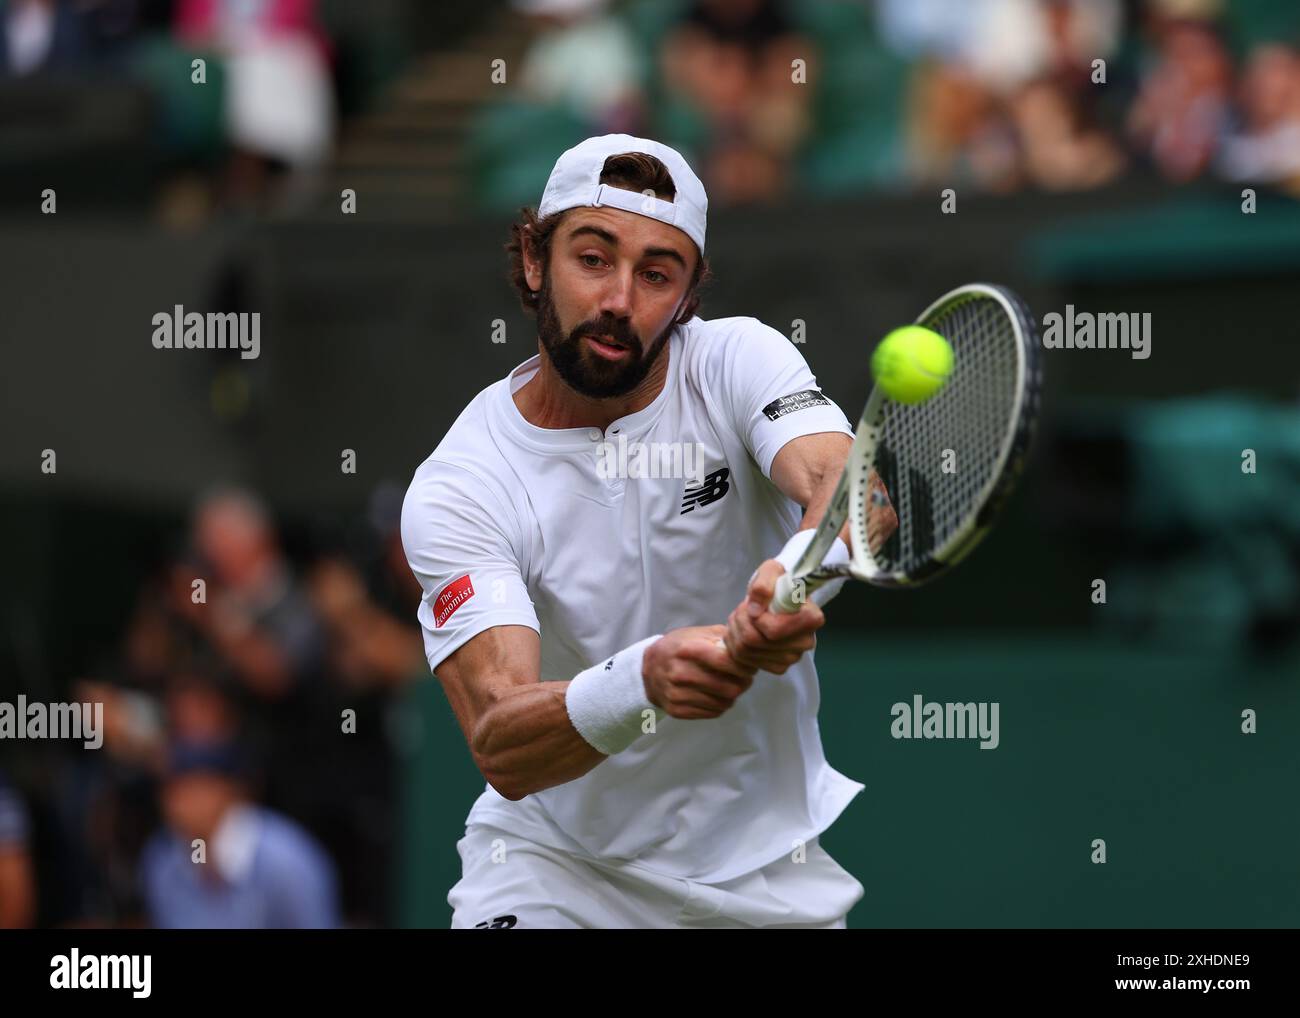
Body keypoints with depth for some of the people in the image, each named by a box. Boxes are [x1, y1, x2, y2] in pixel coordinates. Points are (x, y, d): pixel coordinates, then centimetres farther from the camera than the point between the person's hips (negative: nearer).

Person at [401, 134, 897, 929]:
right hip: (554, 857, -2)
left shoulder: (737, 362, -10)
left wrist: (799, 574, -55)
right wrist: (643, 680, -50)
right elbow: (501, 750, -29)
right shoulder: (456, 489, -17)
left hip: (765, 861, 2)